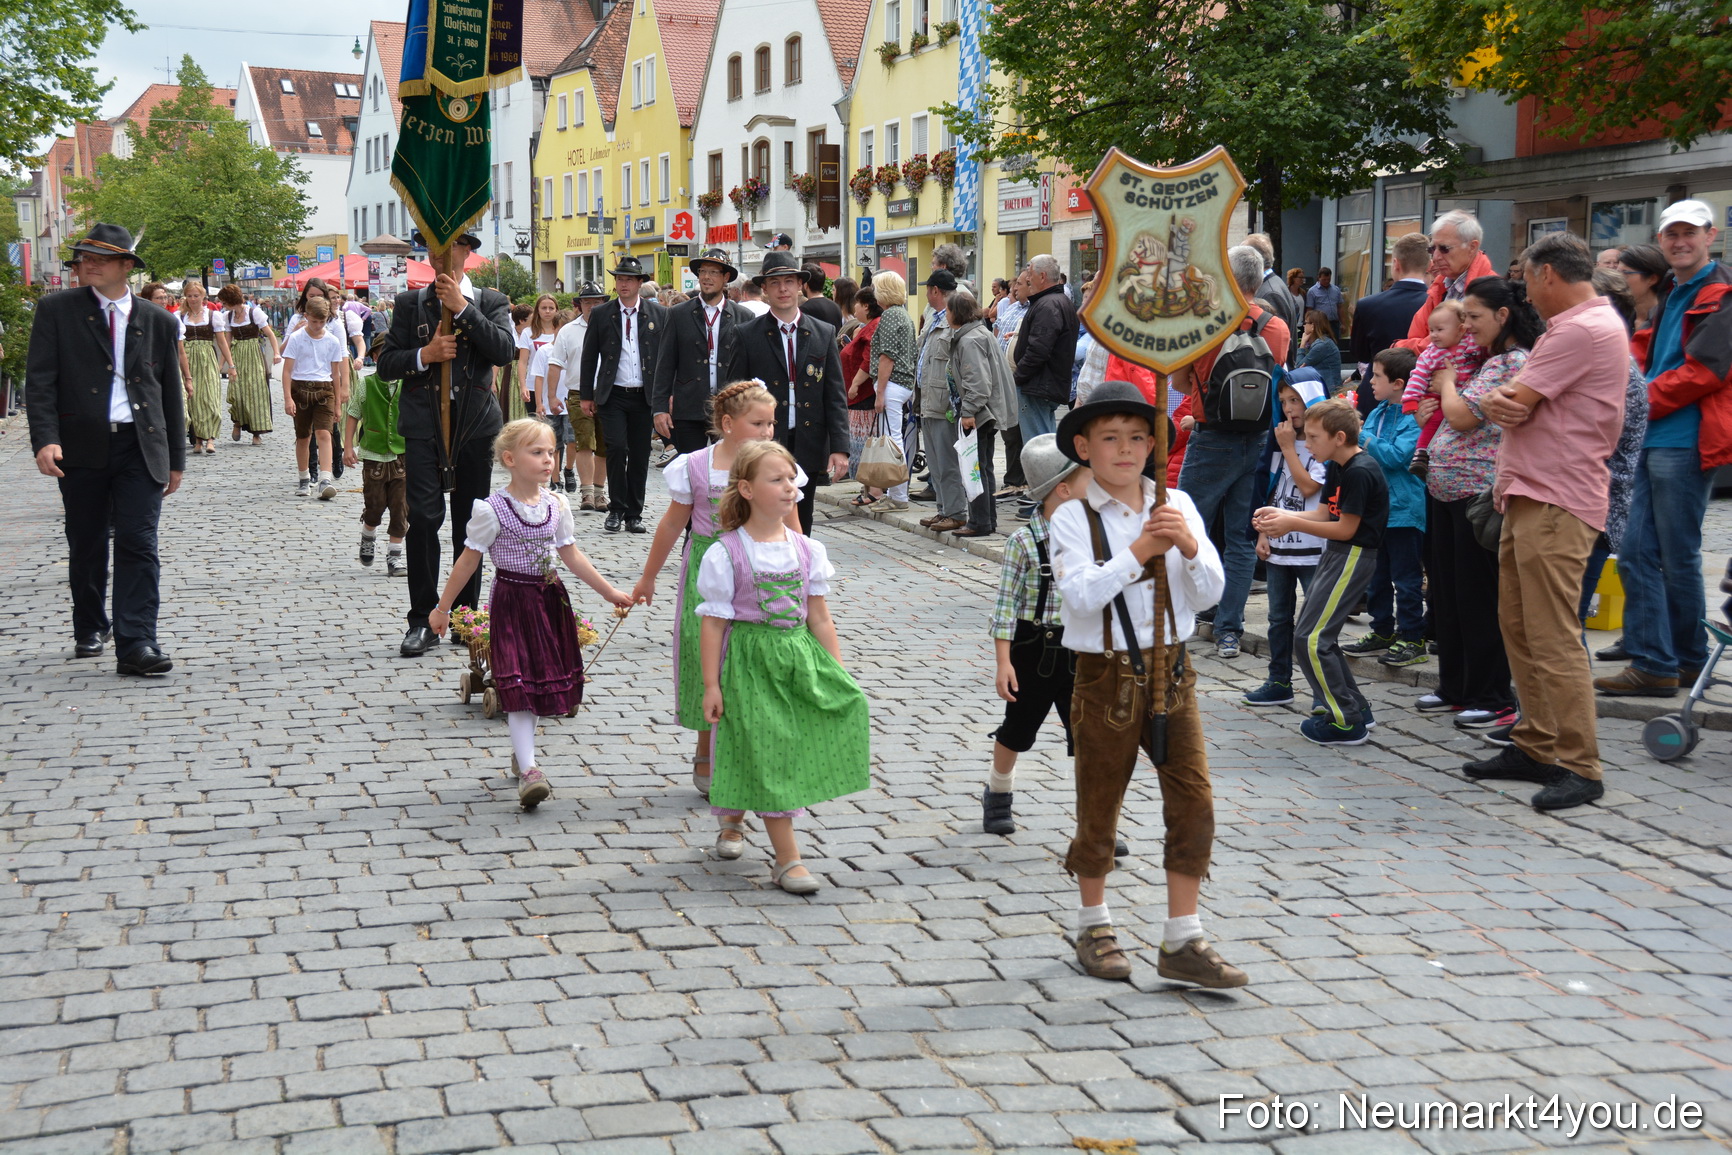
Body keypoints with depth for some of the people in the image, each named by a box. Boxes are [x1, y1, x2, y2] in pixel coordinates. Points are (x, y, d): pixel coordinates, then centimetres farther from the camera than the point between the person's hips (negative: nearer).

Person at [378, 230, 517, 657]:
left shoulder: (490, 302, 8)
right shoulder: (410, 303, 9)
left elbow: (505, 351, -10)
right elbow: (385, 363, 6)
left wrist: (463, 307, -13)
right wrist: (423, 355, -12)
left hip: (475, 424, 1)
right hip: (424, 424, -1)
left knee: (470, 522, 6)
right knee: (424, 517, -11)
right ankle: (422, 619, -3)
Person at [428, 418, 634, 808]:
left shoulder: (557, 505, 3)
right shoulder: (492, 510, -13)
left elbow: (571, 555, 12)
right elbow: (468, 560, -6)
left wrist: (610, 592, 13)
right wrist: (443, 607, -2)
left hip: (550, 600, 6)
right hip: (511, 601, -6)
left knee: (542, 680, 12)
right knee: (518, 686, -11)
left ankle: (521, 754, 29)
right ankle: (528, 769, -15)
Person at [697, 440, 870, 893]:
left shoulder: (807, 550, 5)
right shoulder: (726, 554, -9)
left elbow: (820, 620, 9)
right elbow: (713, 623, -7)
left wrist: (840, 675, 7)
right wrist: (711, 685, -10)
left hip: (798, 658, 5)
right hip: (750, 663, -5)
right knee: (768, 754, -5)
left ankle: (731, 818, 25)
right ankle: (788, 860, 3)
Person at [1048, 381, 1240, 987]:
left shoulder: (1177, 506, 3)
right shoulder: (1072, 519, -7)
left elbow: (1209, 593, -1)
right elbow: (1080, 595, -20)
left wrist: (1189, 547, -18)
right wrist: (1137, 552, -25)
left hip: (1170, 669, 3)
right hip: (1106, 675, -3)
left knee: (1194, 801, -2)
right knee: (1099, 808, 9)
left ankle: (1182, 941, 7)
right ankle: (1094, 926, 31)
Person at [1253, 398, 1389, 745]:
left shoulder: (1360, 472, -19)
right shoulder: (1337, 468, 12)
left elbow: (1345, 528, -19)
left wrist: (1293, 523, -16)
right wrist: (1280, 515, -3)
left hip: (1353, 557, -11)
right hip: (1335, 554, 11)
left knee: (1312, 638, -12)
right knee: (1312, 634, 14)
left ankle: (1347, 723, -4)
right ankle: (1357, 709, 22)